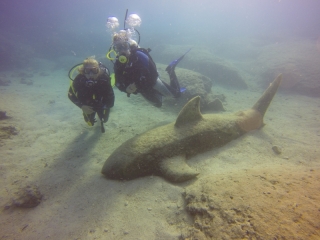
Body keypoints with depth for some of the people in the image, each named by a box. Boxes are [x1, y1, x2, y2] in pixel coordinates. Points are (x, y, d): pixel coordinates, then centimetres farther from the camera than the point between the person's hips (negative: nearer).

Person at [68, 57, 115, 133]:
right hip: (87, 105, 1)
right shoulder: (79, 79, -36)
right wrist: (81, 106, -29)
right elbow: (71, 94, -18)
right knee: (91, 123, 11)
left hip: (101, 103, 0)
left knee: (104, 120, 13)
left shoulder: (104, 78, -39)